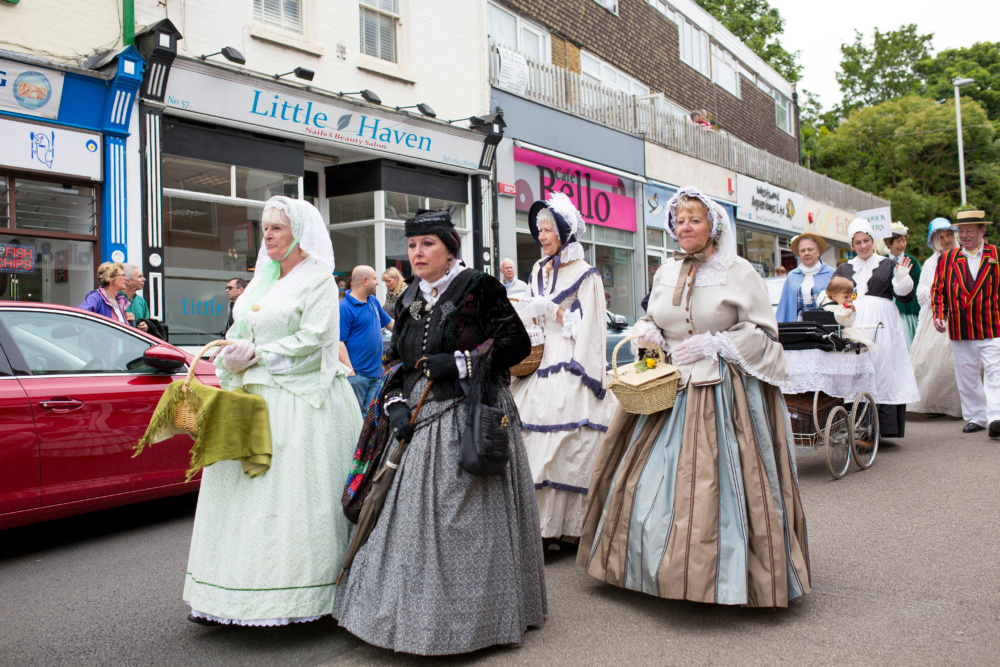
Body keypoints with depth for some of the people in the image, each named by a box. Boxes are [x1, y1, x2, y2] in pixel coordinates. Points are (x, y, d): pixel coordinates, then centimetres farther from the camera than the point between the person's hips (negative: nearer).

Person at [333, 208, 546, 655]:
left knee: (463, 520, -4)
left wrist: (458, 363, -14)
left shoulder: (479, 288, -4)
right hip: (418, 420, 6)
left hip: (470, 417, -6)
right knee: (411, 516, 5)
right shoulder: (408, 301, 15)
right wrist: (394, 404, 1)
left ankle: (468, 618, 12)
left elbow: (517, 343, -8)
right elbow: (398, 362, 18)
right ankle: (413, 614, 19)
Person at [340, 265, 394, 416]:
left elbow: (389, 323, 28)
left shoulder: (373, 301, 13)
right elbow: (339, 342, -16)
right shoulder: (345, 308, -12)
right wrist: (350, 373, -21)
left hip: (375, 373, 8)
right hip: (357, 375, -8)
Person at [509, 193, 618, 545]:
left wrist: (550, 309, -15)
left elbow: (587, 328, -8)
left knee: (568, 443, -8)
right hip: (540, 363, 6)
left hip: (570, 367, -6)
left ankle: (568, 523, 0)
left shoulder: (585, 274, -3)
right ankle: (539, 521, 9)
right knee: (533, 438, 1)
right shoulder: (539, 270, 16)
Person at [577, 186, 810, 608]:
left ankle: (722, 574, 11)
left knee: (718, 483, -6)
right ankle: (666, 571, 21)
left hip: (723, 394, -5)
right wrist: (647, 333, 1)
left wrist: (713, 344, -13)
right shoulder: (666, 272, 12)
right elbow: (652, 319, 24)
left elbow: (763, 332, -4)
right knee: (656, 477, 5)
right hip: (670, 389, 5)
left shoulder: (739, 271, -3)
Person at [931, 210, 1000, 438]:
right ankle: (975, 417, 24)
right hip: (960, 331, 3)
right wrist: (939, 315, -4)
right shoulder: (947, 258, 8)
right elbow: (938, 290, 10)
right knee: (966, 376, 11)